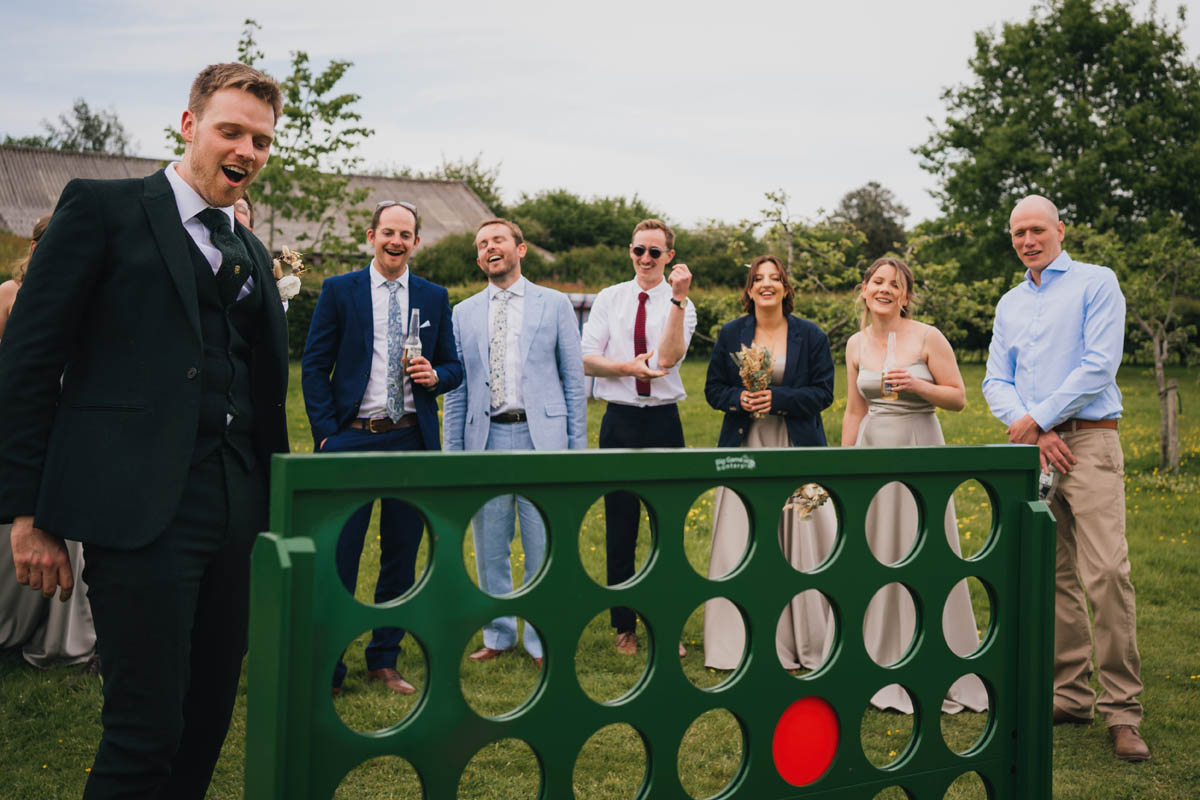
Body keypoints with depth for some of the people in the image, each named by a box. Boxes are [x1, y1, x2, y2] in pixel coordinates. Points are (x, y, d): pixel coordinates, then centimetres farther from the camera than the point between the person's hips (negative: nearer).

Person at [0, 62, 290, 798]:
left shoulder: (252, 254, 18)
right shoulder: (104, 209, 0)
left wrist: (275, 511, 9)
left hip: (235, 512, 6)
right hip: (140, 508, -6)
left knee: (208, 722, 12)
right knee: (147, 730, -5)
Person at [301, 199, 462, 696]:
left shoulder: (435, 298, 11)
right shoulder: (338, 291, 3)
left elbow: (454, 367, 15)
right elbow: (314, 367, 2)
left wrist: (435, 376, -8)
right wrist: (325, 433, -7)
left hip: (412, 441, 3)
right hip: (352, 439, -3)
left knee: (402, 557, 8)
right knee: (338, 554, -4)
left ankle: (384, 661, 22)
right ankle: (326, 668, 6)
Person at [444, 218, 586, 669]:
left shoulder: (555, 305, 6)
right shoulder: (464, 314, 12)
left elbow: (573, 378, 6)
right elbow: (457, 390, 12)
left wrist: (577, 446, 0)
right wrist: (453, 454, 6)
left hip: (541, 436, -2)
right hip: (486, 438, 3)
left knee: (543, 545, 0)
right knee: (489, 547, 8)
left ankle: (542, 639, 13)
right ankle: (498, 635, 22)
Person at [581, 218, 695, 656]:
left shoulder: (682, 306, 1)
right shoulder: (608, 299, 5)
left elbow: (668, 358, -17)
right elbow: (586, 359, -1)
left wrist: (678, 298, -23)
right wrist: (628, 367, -18)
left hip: (664, 421, -1)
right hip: (619, 419, 1)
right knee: (619, 527, 6)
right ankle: (624, 626, 17)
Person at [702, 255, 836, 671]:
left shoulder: (811, 335, 3)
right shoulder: (731, 334, 7)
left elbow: (823, 393, -1)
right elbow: (713, 389, 9)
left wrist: (776, 398, -15)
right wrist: (740, 399, -13)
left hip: (797, 451, -1)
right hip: (744, 452, 1)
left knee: (799, 542, 0)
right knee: (740, 546, -1)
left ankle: (806, 642, 11)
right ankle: (741, 644, 8)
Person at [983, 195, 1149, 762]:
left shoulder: (1096, 283, 2)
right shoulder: (1009, 305, 20)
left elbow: (1100, 366, -9)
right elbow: (995, 382, 13)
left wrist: (1038, 419, -8)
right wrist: (1029, 429, -5)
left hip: (1088, 442, -5)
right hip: (1031, 446, 6)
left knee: (1107, 574, -14)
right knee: (1052, 578, 6)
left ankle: (1121, 712, -8)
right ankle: (1071, 695, 14)